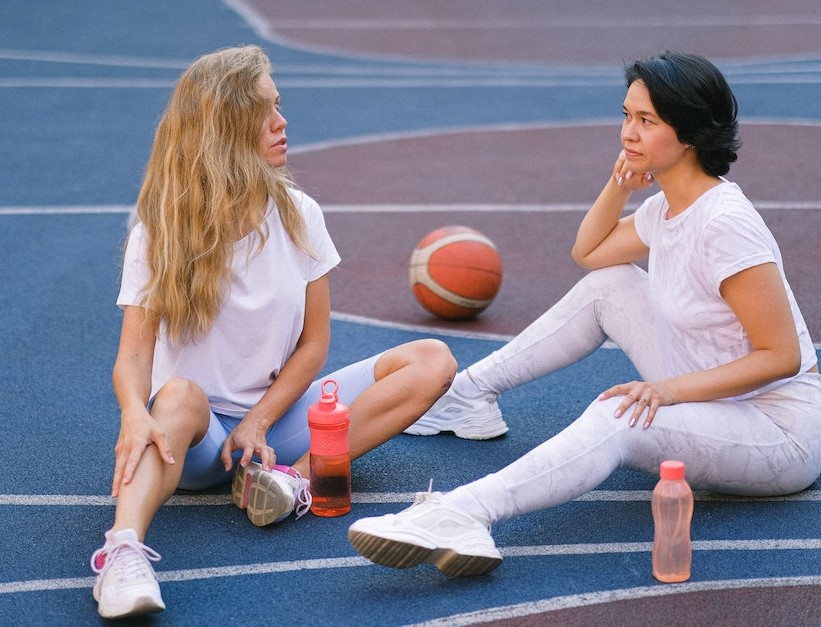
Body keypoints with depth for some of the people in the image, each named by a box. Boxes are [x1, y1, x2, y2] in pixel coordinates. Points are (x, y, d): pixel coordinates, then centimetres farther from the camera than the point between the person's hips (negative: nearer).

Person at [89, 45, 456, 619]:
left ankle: (298, 476, -30)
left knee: (432, 361, -14)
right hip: (196, 437, -3)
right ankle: (124, 552, -61)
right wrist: (135, 414, -39)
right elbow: (134, 354, -15)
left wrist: (259, 422, -13)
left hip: (275, 416, 4)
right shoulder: (160, 232, -6)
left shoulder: (297, 215, 2)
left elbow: (313, 341, 3)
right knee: (180, 396, -40)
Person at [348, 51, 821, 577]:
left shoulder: (725, 223, -23)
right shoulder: (666, 208, 4)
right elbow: (589, 252, 23)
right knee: (609, 283, 10)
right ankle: (471, 395, 18)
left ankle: (463, 514, -51)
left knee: (617, 420, -34)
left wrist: (671, 388, -31)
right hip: (714, 399, 9)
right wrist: (619, 186, 5)